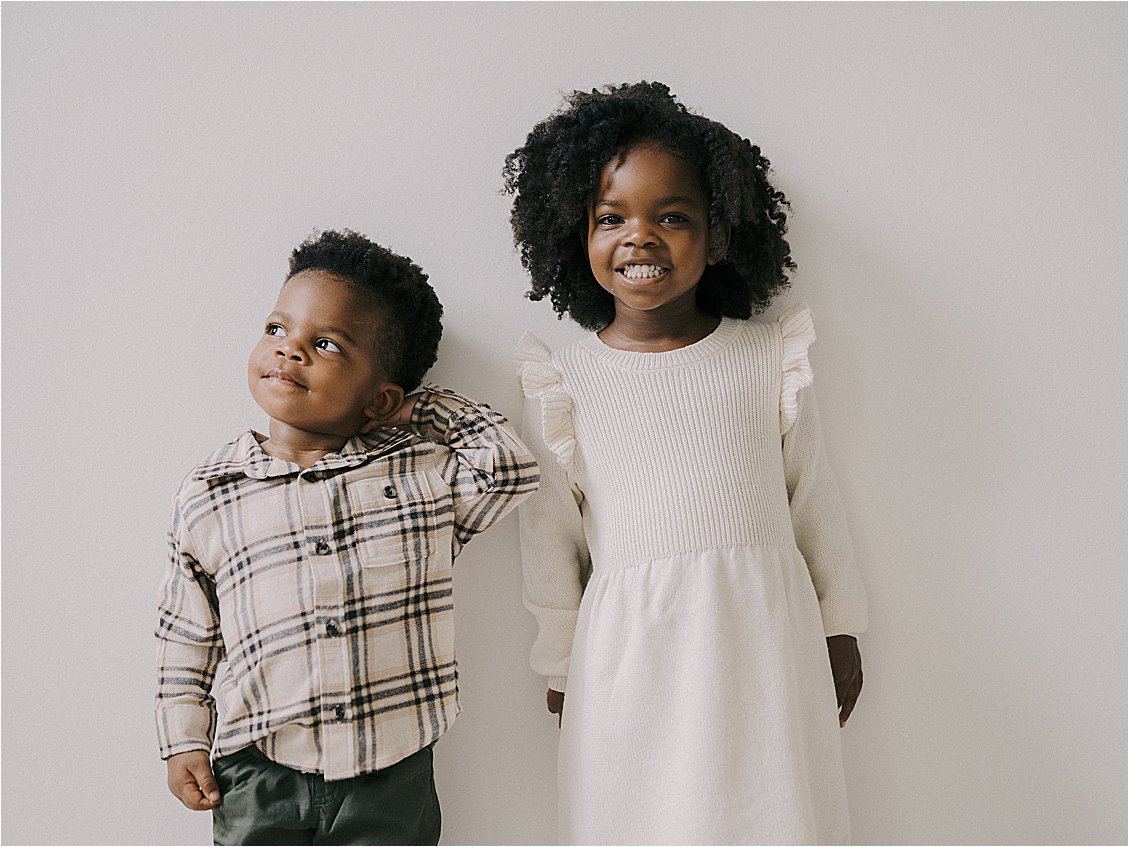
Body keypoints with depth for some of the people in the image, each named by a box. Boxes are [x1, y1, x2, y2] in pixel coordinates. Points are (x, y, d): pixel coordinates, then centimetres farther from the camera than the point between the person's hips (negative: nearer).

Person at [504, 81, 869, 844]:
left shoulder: (770, 358, -1)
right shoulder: (565, 381, -2)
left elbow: (812, 497, 8)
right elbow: (553, 538, 4)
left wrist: (839, 632, 14)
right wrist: (562, 671, 10)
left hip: (763, 638, 1)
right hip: (629, 655, 0)